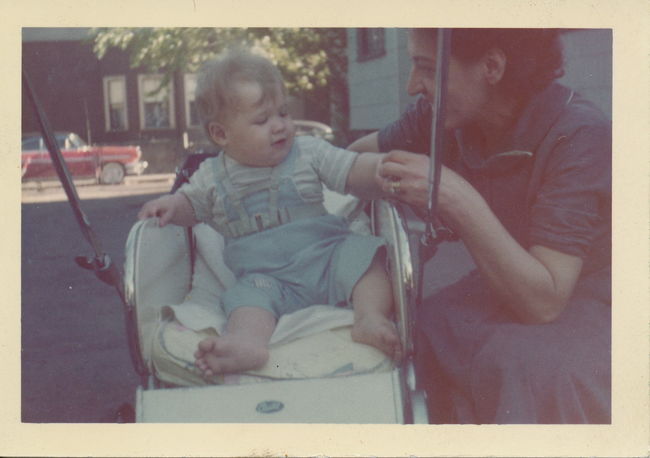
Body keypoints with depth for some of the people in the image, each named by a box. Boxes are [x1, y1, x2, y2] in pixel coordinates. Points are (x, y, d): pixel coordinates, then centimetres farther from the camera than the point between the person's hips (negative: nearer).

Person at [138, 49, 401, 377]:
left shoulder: (308, 153, 4)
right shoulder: (213, 177, 6)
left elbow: (355, 172, 0)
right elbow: (191, 205, 19)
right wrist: (171, 205, -4)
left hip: (325, 257, 1)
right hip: (267, 276, -1)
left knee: (361, 254, -24)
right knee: (248, 293, -30)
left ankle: (371, 316, -39)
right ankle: (248, 340, -57)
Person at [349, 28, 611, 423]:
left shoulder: (581, 138, -27)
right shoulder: (442, 117, -9)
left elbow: (543, 301, -34)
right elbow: (356, 156, 10)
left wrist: (458, 201, -39)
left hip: (590, 302, -6)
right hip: (502, 291, 6)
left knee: (519, 366, -35)